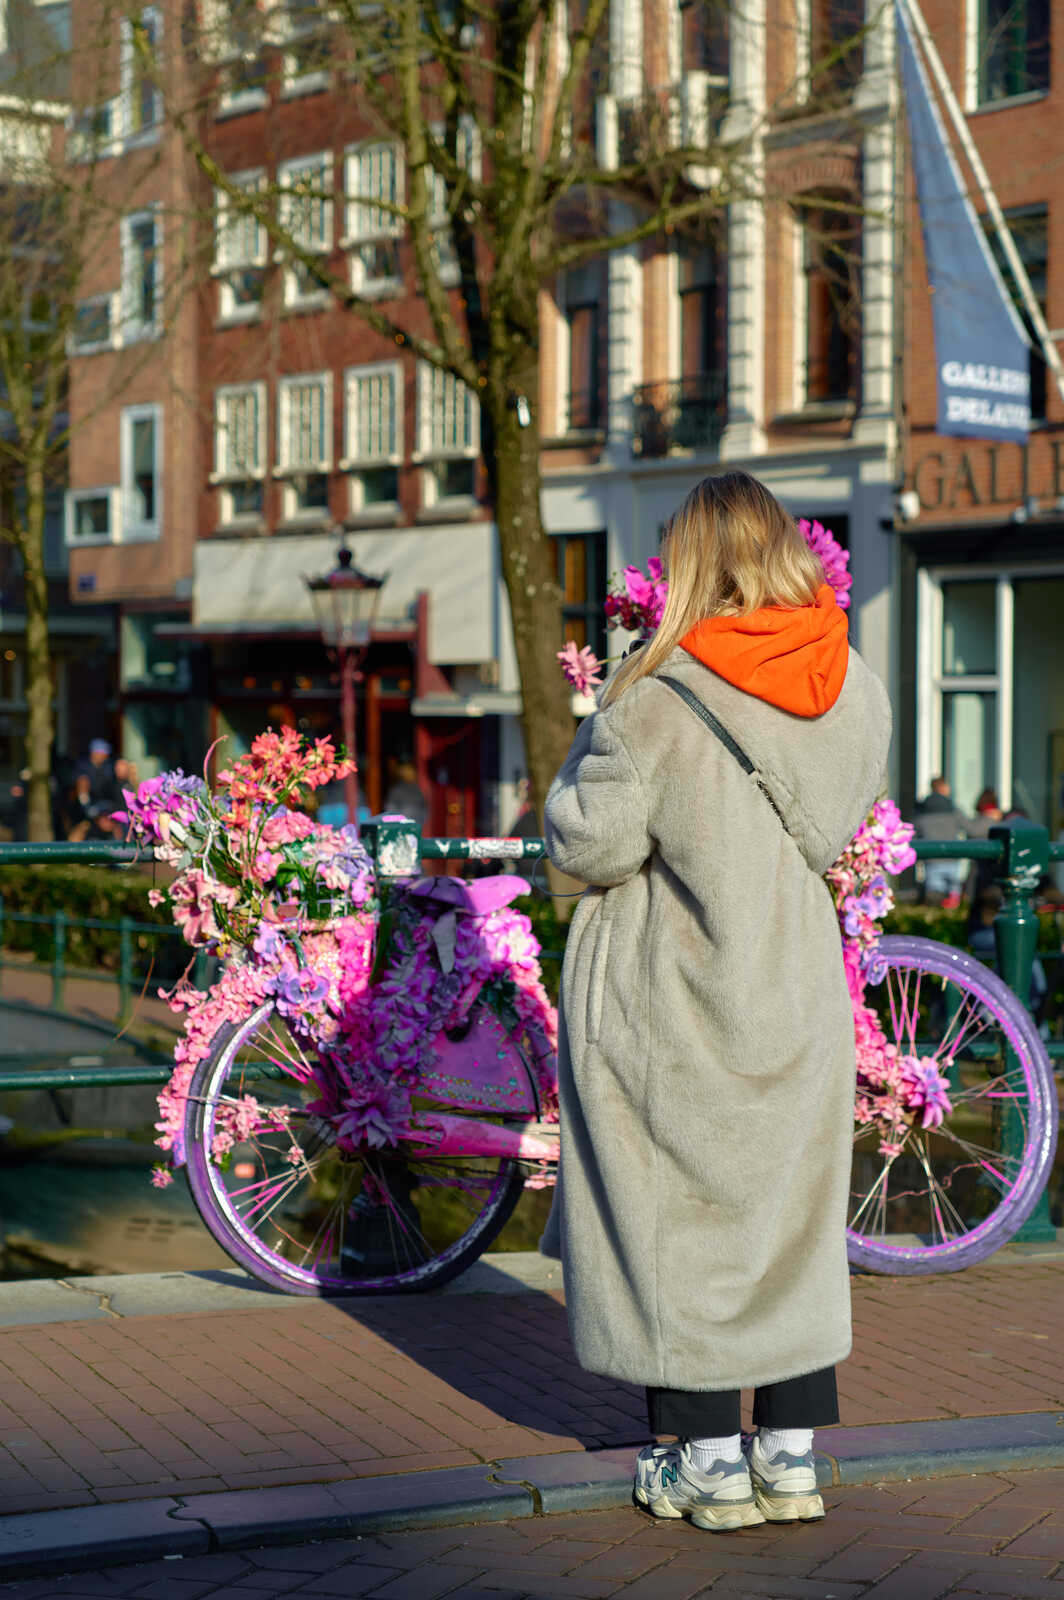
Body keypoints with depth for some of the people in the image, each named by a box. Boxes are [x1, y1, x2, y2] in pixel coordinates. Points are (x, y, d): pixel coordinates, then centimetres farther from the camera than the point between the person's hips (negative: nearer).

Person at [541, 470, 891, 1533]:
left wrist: (594, 750, 0)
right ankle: (791, 1455, 19)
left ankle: (708, 1461, 12)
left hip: (672, 995, -5)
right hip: (798, 993, 5)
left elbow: (589, 843, -16)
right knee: (788, 1213, 14)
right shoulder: (855, 688, -1)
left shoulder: (661, 697, -18)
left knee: (674, 1214, 7)